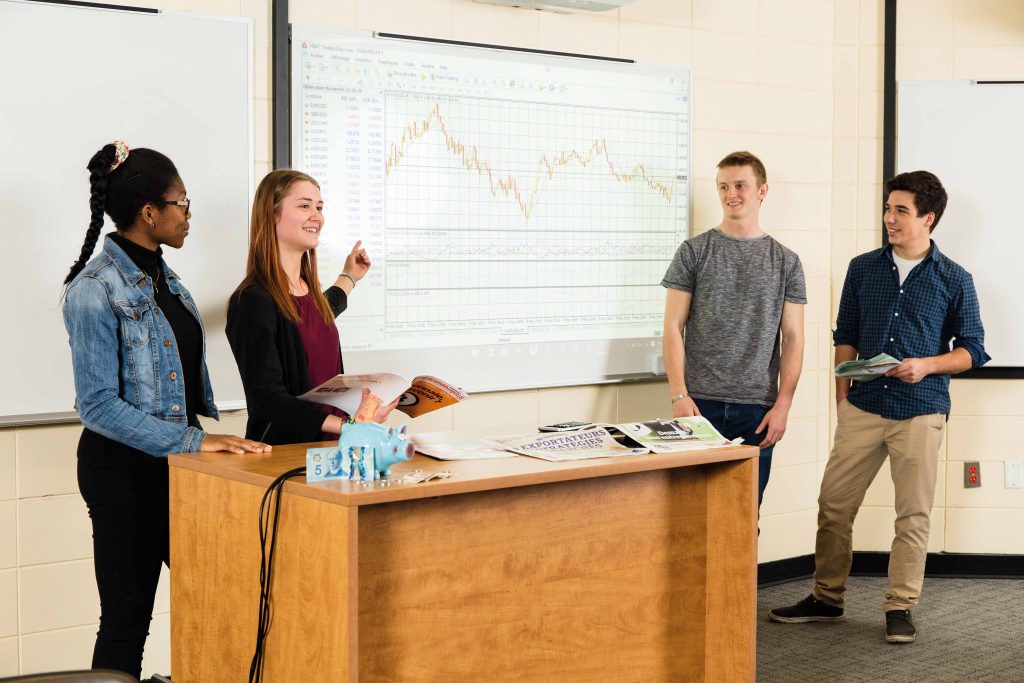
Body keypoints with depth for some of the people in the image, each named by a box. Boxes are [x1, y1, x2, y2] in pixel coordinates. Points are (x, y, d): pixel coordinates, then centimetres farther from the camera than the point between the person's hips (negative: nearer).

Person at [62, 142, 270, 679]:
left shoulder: (162, 277, 10)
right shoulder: (96, 289, -16)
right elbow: (99, 406, -21)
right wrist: (192, 441, -24)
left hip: (177, 459, 8)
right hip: (124, 468, -8)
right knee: (128, 617, 2)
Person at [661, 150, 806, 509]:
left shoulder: (786, 261, 9)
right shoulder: (693, 251, 5)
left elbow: (793, 339, 6)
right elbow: (673, 328, 2)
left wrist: (783, 404, -4)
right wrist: (679, 395, -8)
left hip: (757, 410, 1)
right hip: (700, 403, -1)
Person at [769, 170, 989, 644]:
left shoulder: (954, 280, -1)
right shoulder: (863, 269, 7)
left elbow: (972, 350, 3)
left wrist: (926, 365, -14)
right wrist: (842, 396, 5)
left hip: (921, 412, -2)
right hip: (863, 407, 3)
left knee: (913, 515, 3)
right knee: (834, 504, 5)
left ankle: (900, 607, 16)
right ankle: (826, 598, 19)